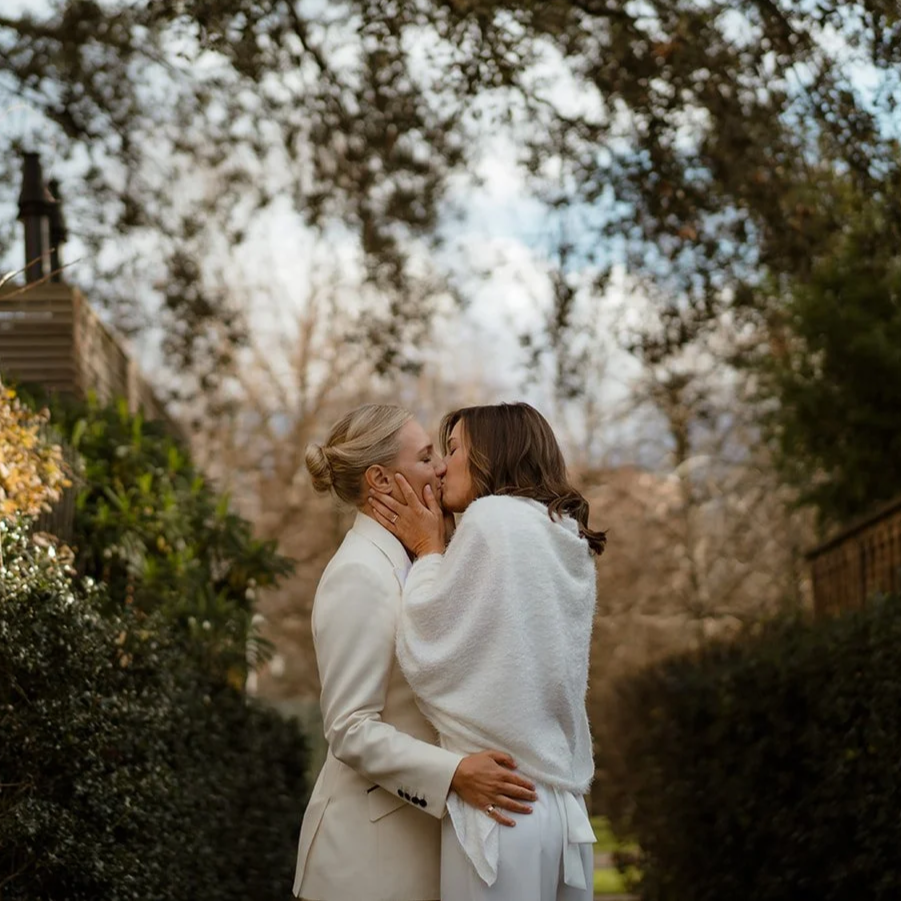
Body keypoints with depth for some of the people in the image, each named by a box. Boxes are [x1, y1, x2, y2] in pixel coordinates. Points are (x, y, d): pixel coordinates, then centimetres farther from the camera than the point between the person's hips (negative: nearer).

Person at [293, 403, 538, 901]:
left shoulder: (403, 563, 11)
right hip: (371, 846, -9)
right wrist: (455, 772, -28)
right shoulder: (359, 573, -16)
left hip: (412, 830, 9)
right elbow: (350, 730, -20)